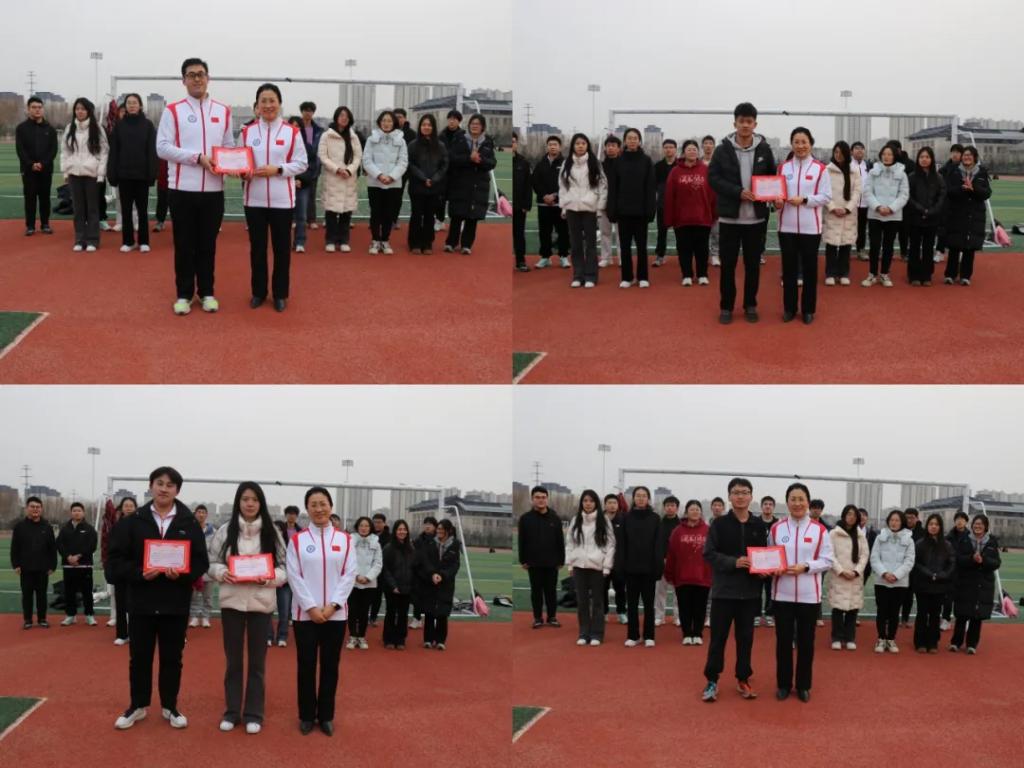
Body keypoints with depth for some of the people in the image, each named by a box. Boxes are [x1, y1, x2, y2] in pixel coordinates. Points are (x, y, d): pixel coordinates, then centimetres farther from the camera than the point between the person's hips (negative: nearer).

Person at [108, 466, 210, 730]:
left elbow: (202, 562, 0)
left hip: (176, 604, 0)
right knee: (140, 657, 9)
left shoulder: (190, 523, 1)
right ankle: (137, 706, 23)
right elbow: (116, 560, -2)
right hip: (141, 602, 0)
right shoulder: (133, 521, 0)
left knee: (172, 658, 9)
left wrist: (182, 574, -19)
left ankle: (170, 707, 22)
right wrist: (139, 573, -18)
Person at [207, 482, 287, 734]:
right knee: (233, 660, 10)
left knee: (257, 661, 8)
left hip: (261, 602, 0)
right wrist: (221, 573, -17)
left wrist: (271, 578, -17)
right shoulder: (225, 531, -1)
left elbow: (285, 567, 1)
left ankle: (253, 714, 17)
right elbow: (211, 563, 3)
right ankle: (231, 711, 21)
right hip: (232, 601, 0)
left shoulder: (272, 532, -1)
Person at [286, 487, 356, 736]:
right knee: (306, 666, 4)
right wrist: (311, 607, -13)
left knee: (330, 666, 7)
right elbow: (294, 577, -5)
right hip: (305, 614, -1)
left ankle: (326, 716, 17)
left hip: (336, 614, 1)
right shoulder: (297, 540, 1)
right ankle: (306, 716, 16)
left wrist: (332, 605, -10)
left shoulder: (345, 539, 4)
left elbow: (349, 575, -1)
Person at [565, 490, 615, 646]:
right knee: (582, 601, 6)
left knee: (597, 601, 3)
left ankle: (596, 634, 9)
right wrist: (570, 564, 3)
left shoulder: (603, 520, -1)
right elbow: (569, 543, 10)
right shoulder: (576, 520, 9)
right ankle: (583, 634, 14)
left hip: (597, 566, -3)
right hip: (579, 566, 3)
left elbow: (610, 544, -2)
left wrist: (607, 567, -7)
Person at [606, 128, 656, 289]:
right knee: (625, 245, 6)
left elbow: (650, 187, -2)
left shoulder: (646, 161, 1)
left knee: (641, 245, 5)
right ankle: (627, 277, 13)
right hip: (623, 210, 1)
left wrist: (650, 210, -9)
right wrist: (612, 211, -5)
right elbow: (612, 188, 2)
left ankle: (642, 277, 13)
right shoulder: (618, 162, 4)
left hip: (640, 210, -1)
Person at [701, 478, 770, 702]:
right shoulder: (719, 524, -2)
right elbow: (709, 554, -7)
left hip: (750, 591, 2)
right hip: (724, 590, -2)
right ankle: (712, 680, 11)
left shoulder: (759, 525, 6)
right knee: (718, 637, 2)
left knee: (745, 637, 10)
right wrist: (734, 562, -20)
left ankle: (743, 679, 20)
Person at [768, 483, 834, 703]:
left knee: (806, 642, 8)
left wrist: (805, 567, -16)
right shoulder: (776, 529, 2)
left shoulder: (819, 530, -3)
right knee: (783, 641, 7)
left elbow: (827, 561, -2)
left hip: (809, 595, -1)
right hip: (782, 594, 1)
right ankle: (783, 684, 19)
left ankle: (803, 685, 20)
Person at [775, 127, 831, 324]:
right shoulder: (783, 167, 6)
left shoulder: (820, 168, -2)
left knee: (809, 268, 6)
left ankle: (808, 309, 15)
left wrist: (804, 200, -17)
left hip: (810, 227, -2)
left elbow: (826, 197, -4)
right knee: (789, 268, 8)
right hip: (787, 226, 2)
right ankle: (789, 308, 18)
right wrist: (777, 202, -12)